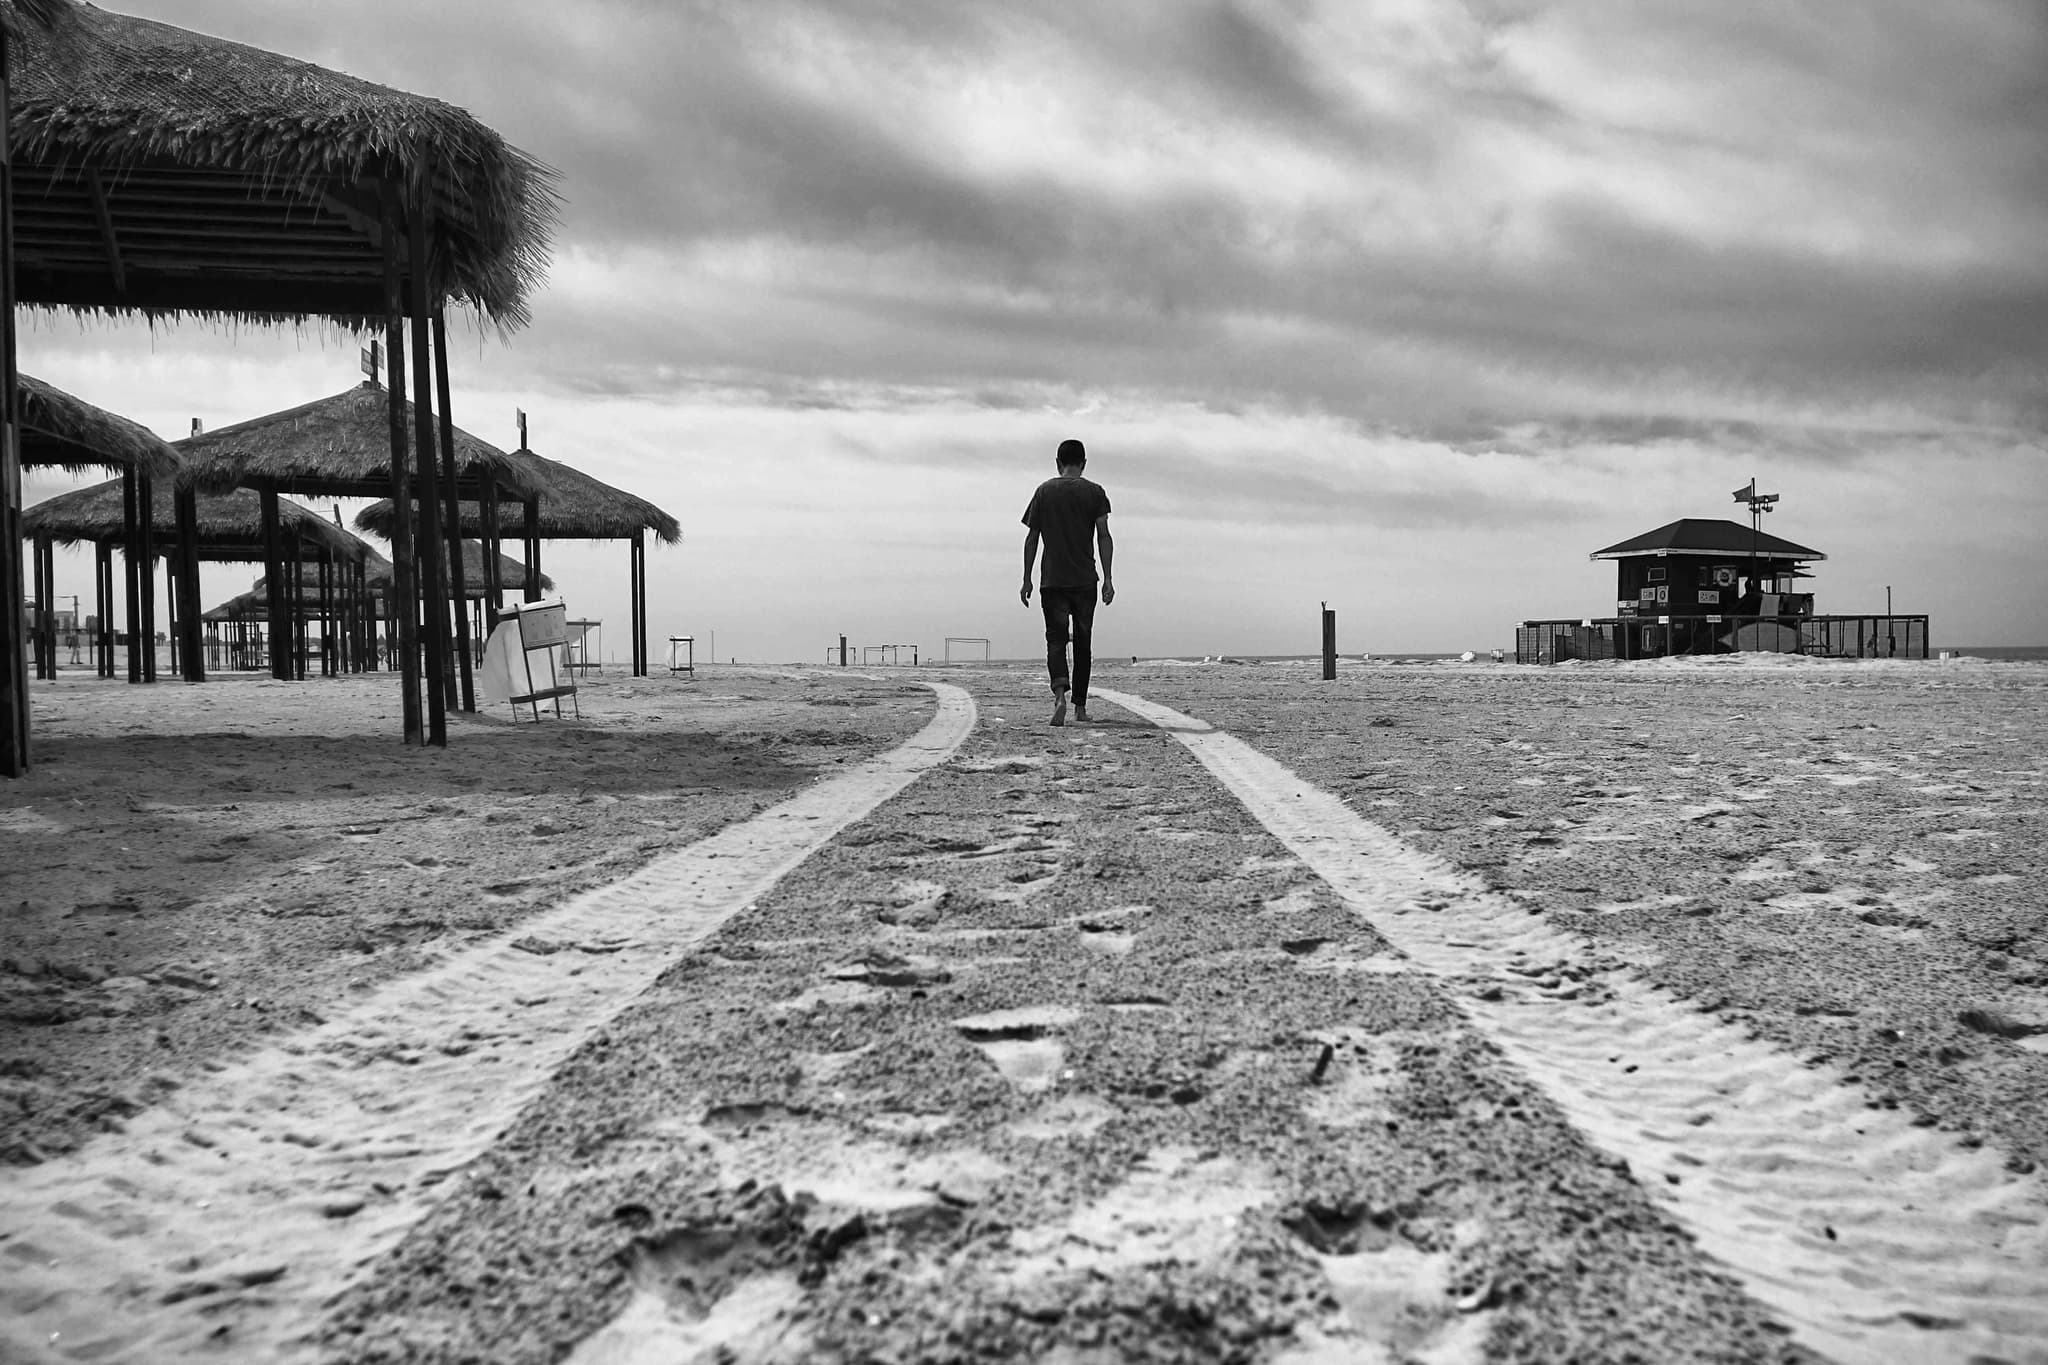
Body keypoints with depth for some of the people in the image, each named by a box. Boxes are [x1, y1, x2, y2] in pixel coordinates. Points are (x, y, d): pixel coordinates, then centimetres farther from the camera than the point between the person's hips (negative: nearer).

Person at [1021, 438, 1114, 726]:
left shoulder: (1044, 491, 6)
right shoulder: (1095, 492, 4)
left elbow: (1032, 538, 5)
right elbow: (1104, 536, -4)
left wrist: (1026, 580, 9)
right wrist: (1107, 578, -3)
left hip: (1052, 580, 0)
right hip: (1085, 580, 0)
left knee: (1056, 639, -2)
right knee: (1082, 642, 11)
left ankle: (1060, 693, -27)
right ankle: (1080, 706, 15)